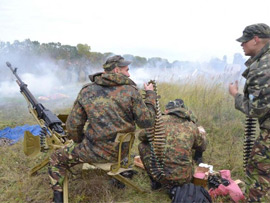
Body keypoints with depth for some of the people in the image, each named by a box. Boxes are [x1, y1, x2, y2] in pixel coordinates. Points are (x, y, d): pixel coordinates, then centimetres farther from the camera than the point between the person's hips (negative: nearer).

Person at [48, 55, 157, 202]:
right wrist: (150, 94, 5)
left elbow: (73, 126, -4)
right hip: (122, 150, 3)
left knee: (56, 159, 18)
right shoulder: (130, 90, -8)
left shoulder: (86, 91, -5)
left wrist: (80, 143, 17)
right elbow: (146, 122, -9)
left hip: (95, 152, -2)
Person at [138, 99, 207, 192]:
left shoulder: (161, 120, 1)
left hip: (161, 174, -2)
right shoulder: (192, 126, 7)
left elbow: (142, 136, 12)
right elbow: (202, 146, 23)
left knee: (143, 145, 20)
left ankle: (155, 181, 23)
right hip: (184, 178, 2)